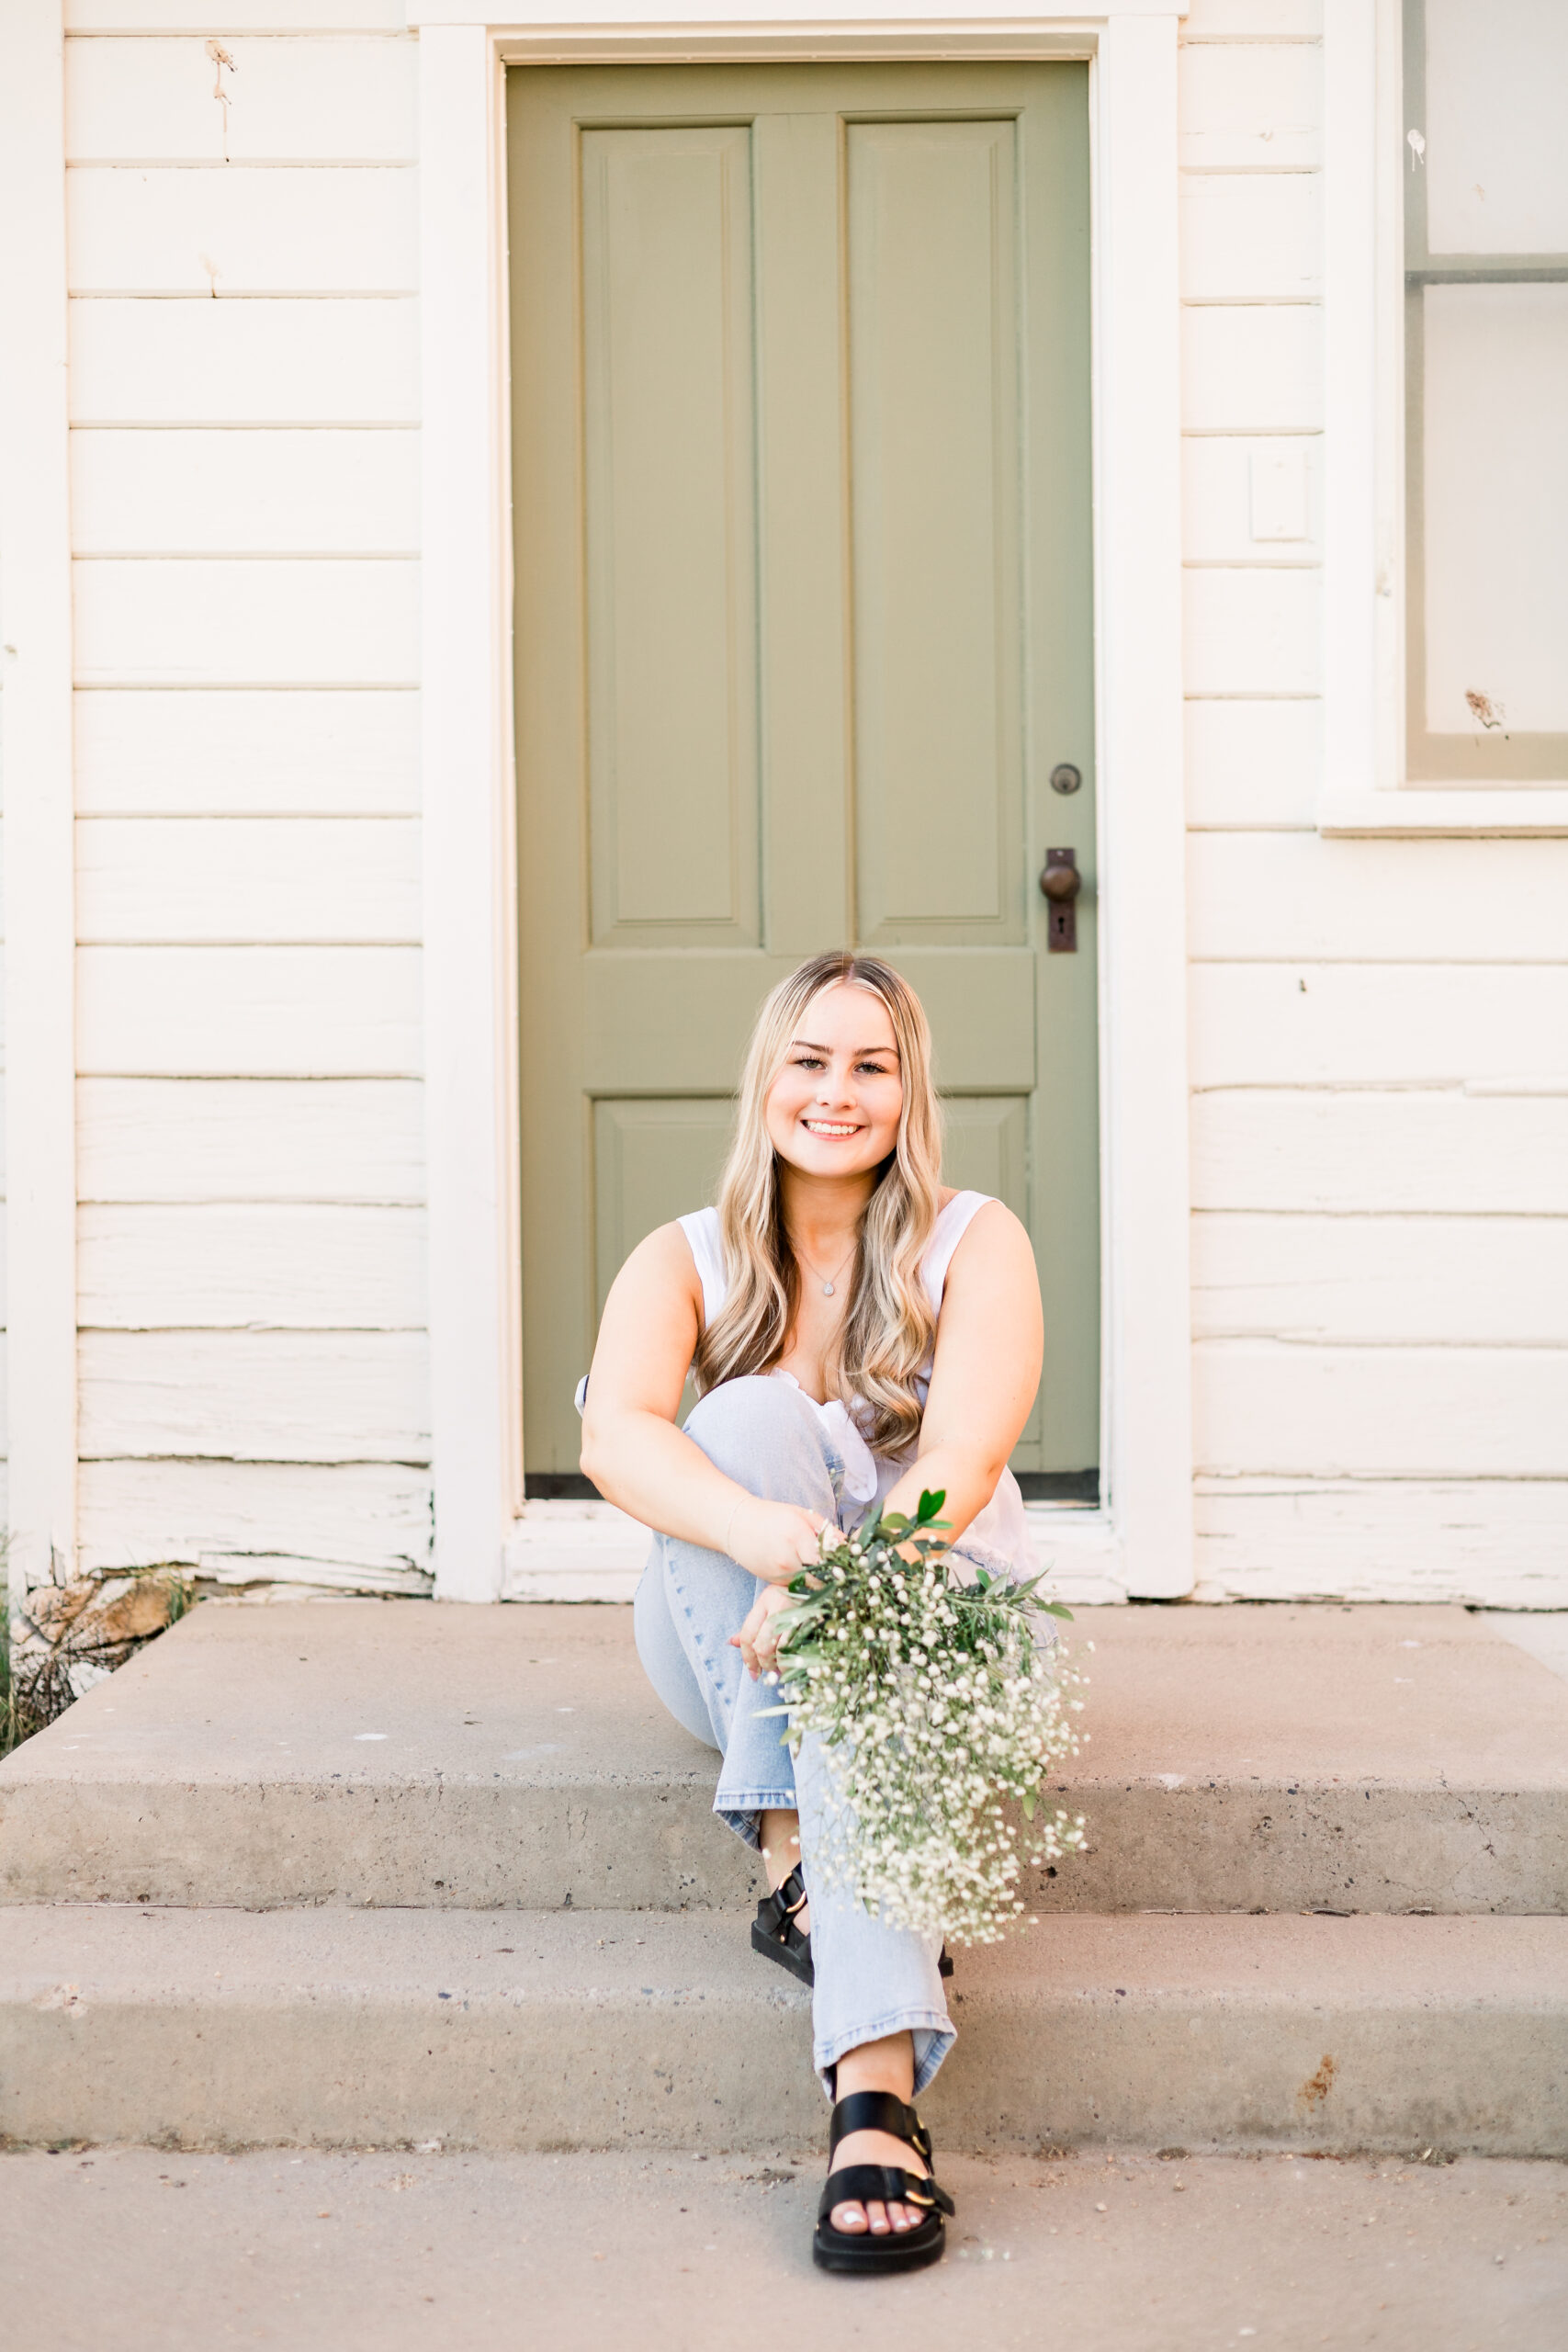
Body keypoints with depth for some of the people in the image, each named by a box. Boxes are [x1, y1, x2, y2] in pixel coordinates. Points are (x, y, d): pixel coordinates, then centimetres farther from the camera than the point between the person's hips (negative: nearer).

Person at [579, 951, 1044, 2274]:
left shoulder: (975, 1244, -3)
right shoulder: (687, 1260, 0)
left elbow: (963, 1458, -20)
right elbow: (616, 1432, -21)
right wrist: (755, 1531, -42)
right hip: (729, 1657, 1)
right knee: (750, 1419, -28)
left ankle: (877, 2081, -51)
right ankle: (797, 1857, -37)